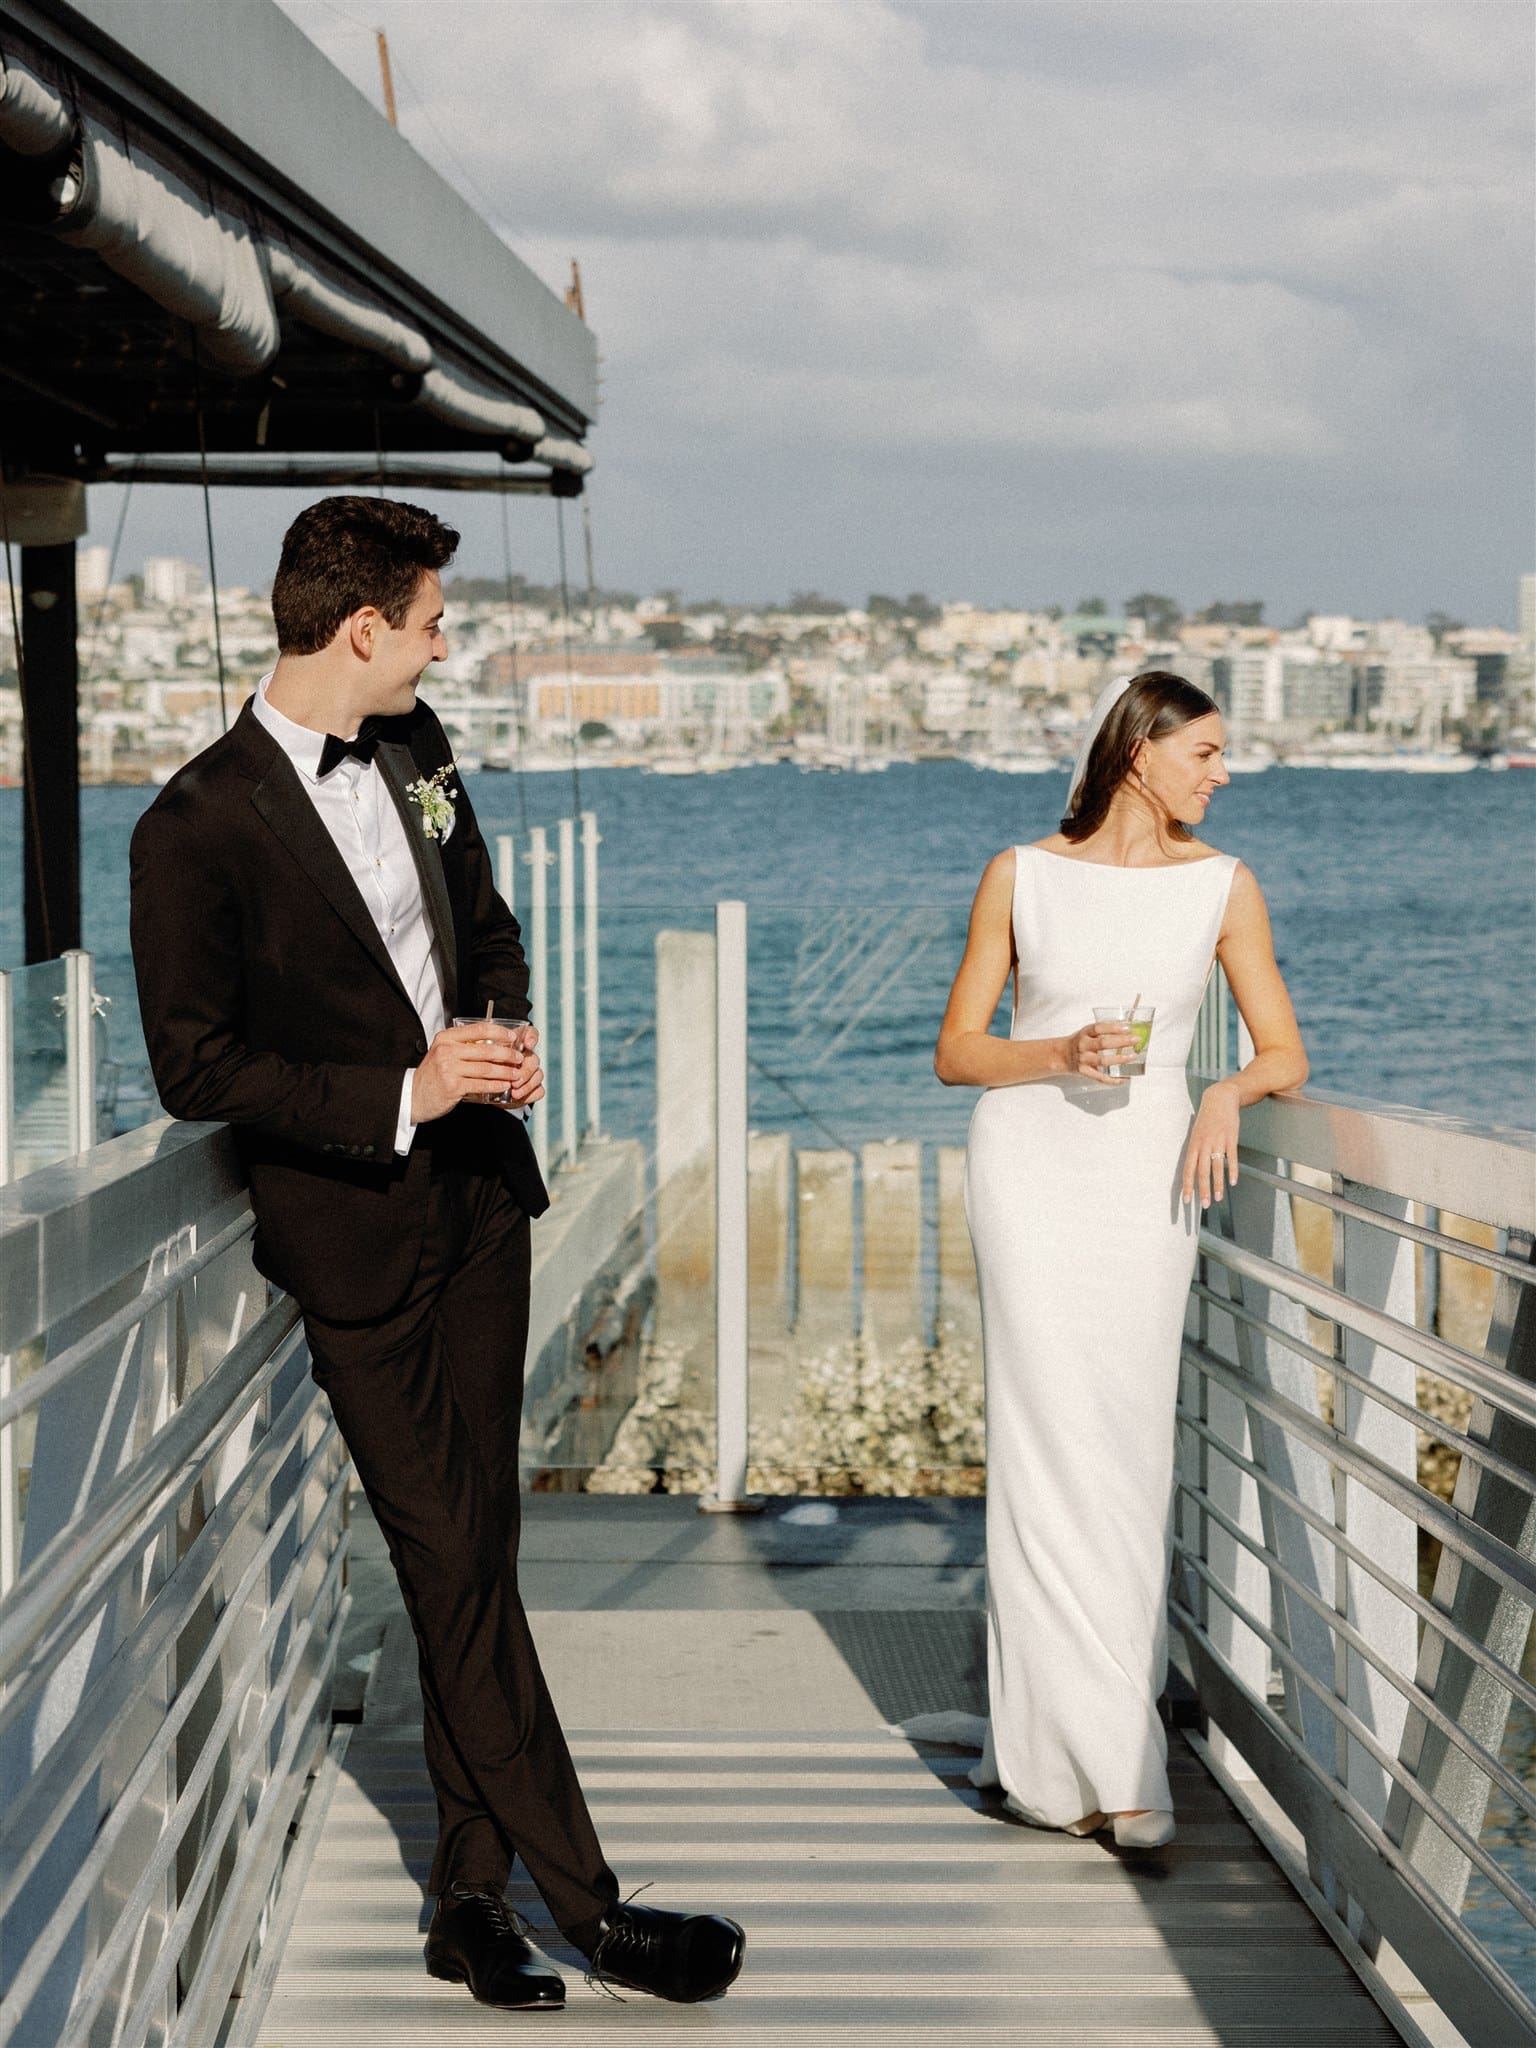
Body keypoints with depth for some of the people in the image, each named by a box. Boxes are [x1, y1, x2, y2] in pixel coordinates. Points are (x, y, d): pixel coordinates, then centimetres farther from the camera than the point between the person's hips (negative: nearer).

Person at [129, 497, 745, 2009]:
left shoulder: (413, 747, 6)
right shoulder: (195, 829, -16)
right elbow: (194, 1066, -14)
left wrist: (504, 1034, 0)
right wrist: (400, 1095, -19)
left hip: (479, 1195, 7)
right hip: (352, 1232, -7)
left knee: (474, 1553, 9)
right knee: (454, 1571, -2)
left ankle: (471, 1898, 19)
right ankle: (590, 1910, 5)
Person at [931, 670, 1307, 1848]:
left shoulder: (1223, 887, 6)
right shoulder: (1023, 877, 3)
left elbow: (1286, 1051, 7)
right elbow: (957, 1048, 6)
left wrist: (1228, 1093, -14)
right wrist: (1059, 1054, -12)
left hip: (1148, 1174, 2)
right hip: (1031, 1165, -2)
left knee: (1130, 1449, -2)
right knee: (1056, 1440, -7)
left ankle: (1050, 1727, 9)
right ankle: (1101, 1760, -2)